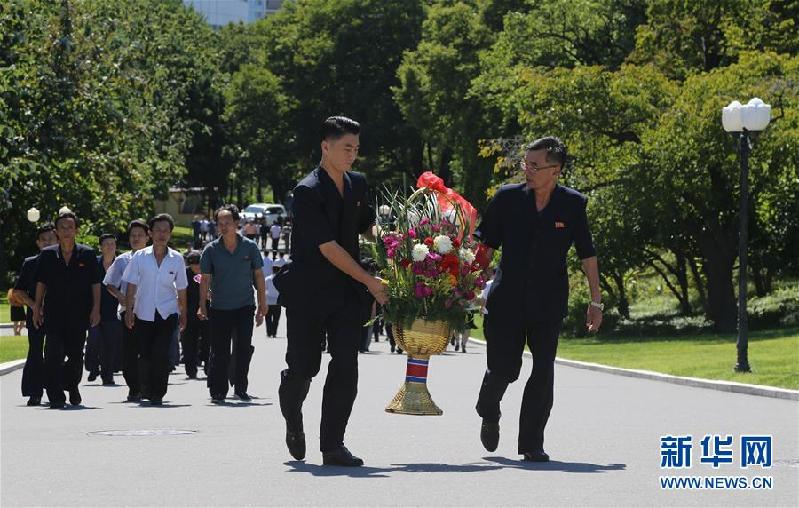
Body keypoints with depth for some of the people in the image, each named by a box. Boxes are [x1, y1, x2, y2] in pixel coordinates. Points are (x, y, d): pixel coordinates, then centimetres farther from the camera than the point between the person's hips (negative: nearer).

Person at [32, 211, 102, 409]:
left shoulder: (87, 254, 1)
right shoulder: (47, 255, 4)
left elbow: (96, 284, 3)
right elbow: (41, 283, 10)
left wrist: (96, 309, -3)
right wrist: (37, 307, 6)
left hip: (79, 314, 0)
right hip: (53, 313, 0)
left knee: (76, 354, 9)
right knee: (54, 354, -10)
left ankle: (72, 385, 35)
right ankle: (56, 397, -7)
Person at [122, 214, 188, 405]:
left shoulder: (177, 259, 2)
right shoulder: (140, 257, 0)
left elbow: (181, 290, 9)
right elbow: (131, 286, 3)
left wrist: (183, 314, 12)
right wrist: (128, 311, -3)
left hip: (168, 313, -1)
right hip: (143, 313, 1)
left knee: (160, 353, -12)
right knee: (145, 354, 3)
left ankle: (158, 393, -3)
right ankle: (147, 388, 25)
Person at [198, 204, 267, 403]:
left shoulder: (250, 247, 0)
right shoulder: (211, 250, -1)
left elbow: (258, 275, 6)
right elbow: (205, 279, 1)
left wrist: (262, 304, 5)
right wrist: (202, 305, -7)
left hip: (244, 306, 0)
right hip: (219, 308, 0)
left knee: (244, 349, -2)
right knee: (219, 353, 0)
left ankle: (240, 388, 10)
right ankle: (217, 392, 7)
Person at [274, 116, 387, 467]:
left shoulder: (357, 184, 8)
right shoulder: (307, 192, -14)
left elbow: (368, 225, 24)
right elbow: (328, 248, -18)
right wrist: (368, 281, -17)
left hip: (346, 292, 5)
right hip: (308, 292, -5)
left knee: (345, 368, -5)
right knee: (302, 367, 2)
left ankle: (333, 445, -2)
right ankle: (293, 420, 33)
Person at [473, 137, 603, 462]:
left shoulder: (573, 204, -1)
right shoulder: (507, 198, -2)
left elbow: (587, 255, 7)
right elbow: (485, 246, 5)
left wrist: (596, 301, 6)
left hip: (548, 304, 0)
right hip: (506, 300, 0)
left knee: (543, 373, -4)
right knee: (503, 368, 0)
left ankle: (532, 444, 5)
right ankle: (489, 414, 33)